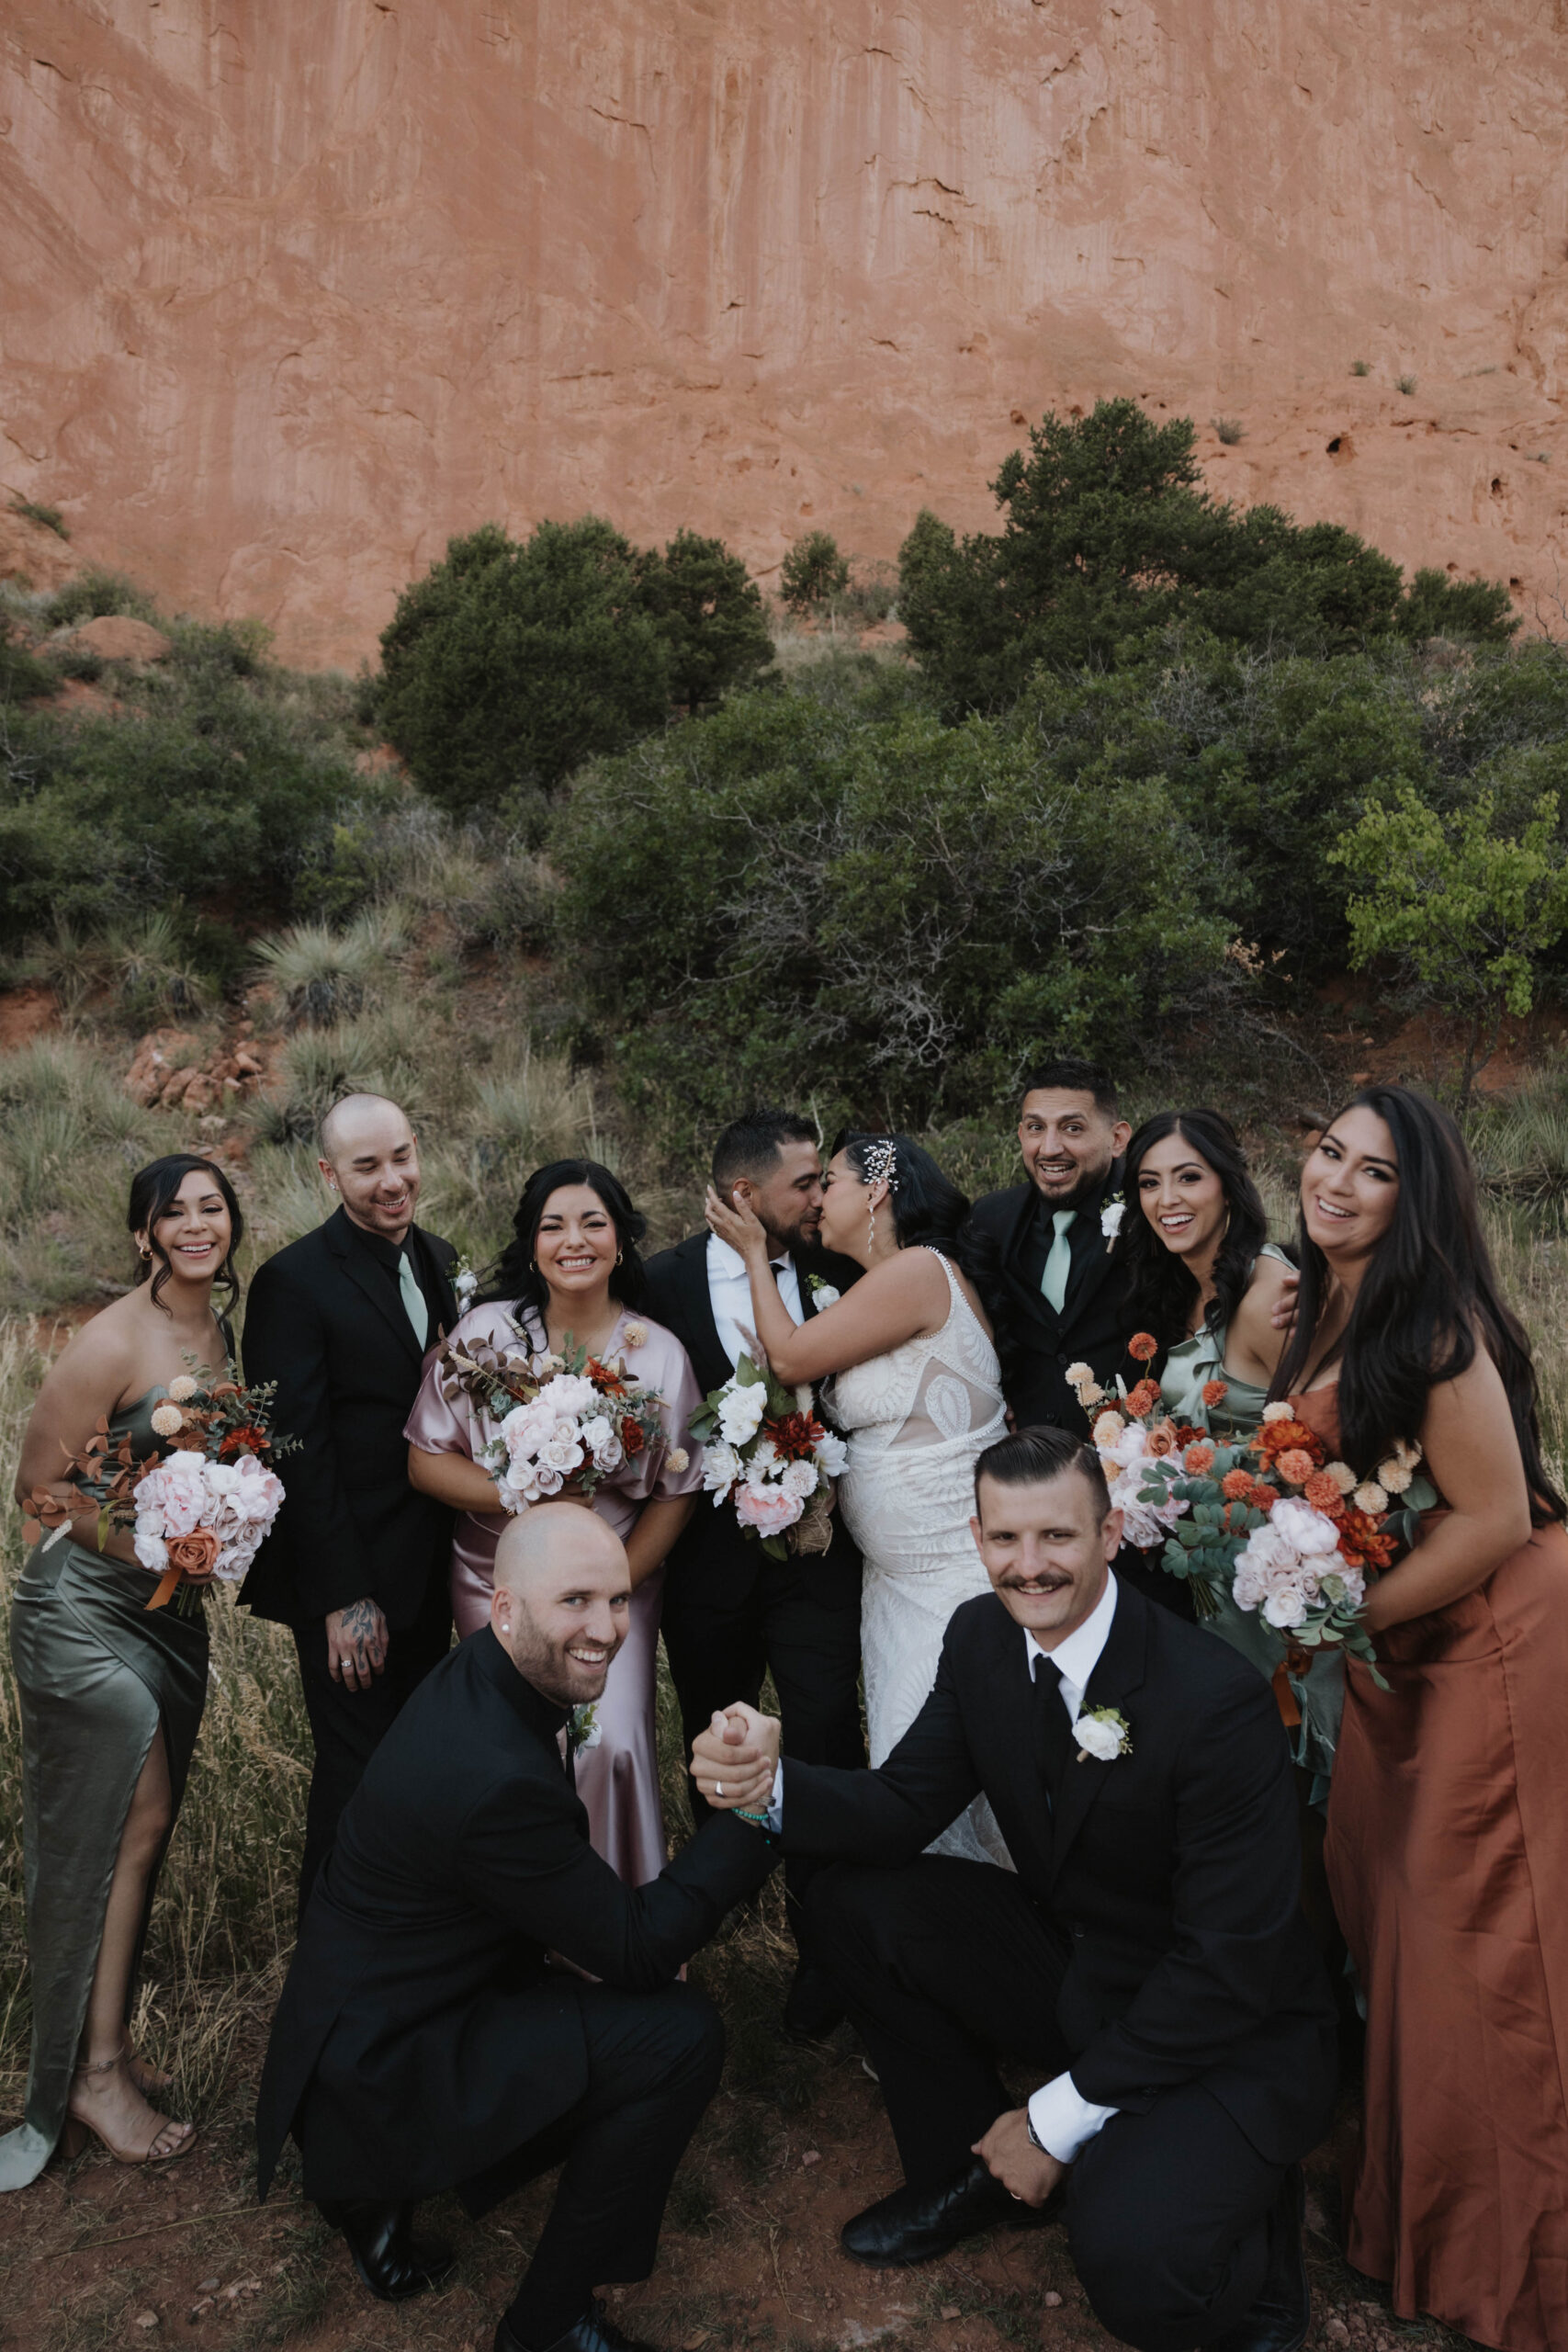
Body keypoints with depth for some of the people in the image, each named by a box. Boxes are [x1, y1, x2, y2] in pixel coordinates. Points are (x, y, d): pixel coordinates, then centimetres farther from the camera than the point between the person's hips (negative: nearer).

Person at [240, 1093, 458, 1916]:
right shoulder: (293, 1282, -14)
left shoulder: (440, 1261, 7)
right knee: (359, 1778, 5)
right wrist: (343, 1597, -17)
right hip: (350, 1580, -7)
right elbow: (300, 1451, -16)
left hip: (430, 1569, 7)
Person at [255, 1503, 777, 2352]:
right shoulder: (492, 1776, -33)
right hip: (373, 2078, -9)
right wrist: (753, 1812, -20)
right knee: (680, 2034, -17)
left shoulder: (486, 1678, -4)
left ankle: (373, 2192, 19)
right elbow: (639, 1949, -22)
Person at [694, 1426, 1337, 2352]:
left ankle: (1251, 2247, 7)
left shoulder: (1218, 1700, -28)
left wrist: (1058, 2119, -18)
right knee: (854, 1901, -6)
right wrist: (773, 1783, -25)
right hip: (1071, 1964, 6)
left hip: (1234, 2031, -6)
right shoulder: (981, 1637, -9)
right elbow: (905, 1806, -3)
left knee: (1132, 2259, -30)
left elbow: (1233, 1964, -24)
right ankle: (974, 2165, 15)